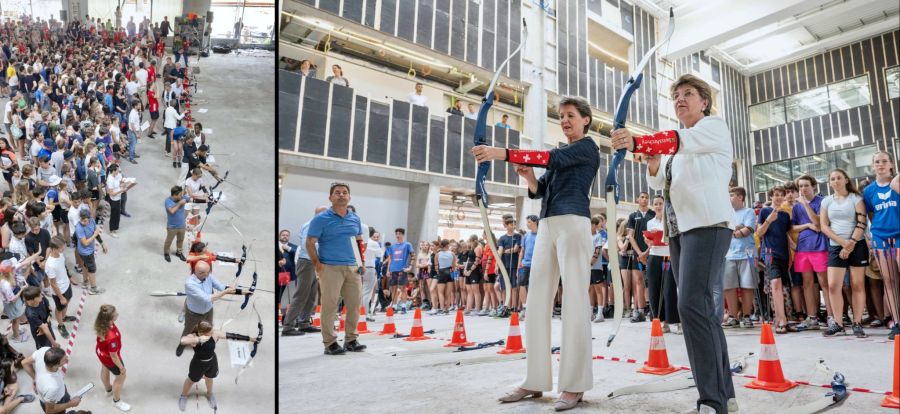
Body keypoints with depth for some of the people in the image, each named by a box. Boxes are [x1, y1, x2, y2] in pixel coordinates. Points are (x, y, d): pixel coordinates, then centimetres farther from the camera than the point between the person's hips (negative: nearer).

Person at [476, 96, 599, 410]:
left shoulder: (588, 147, 3)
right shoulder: (561, 154, 26)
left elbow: (552, 158, -15)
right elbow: (538, 191, 21)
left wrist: (502, 154, -23)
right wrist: (528, 175, -2)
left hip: (573, 222, -8)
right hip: (546, 226, 8)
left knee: (574, 301, -10)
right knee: (537, 300, 2)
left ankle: (574, 384, -6)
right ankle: (536, 380, 7)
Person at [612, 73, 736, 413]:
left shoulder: (714, 126, 1)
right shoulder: (676, 147, 23)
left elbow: (679, 140, -20)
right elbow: (658, 182, 14)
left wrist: (636, 142, -36)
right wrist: (653, 163, -8)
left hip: (708, 224, -8)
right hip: (679, 229, 8)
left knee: (692, 305, -21)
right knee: (701, 309, 7)